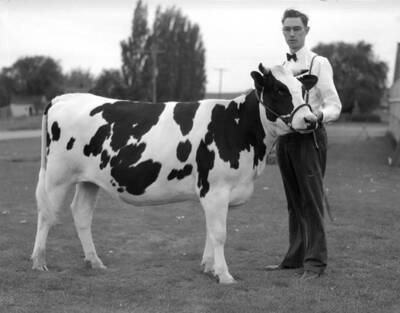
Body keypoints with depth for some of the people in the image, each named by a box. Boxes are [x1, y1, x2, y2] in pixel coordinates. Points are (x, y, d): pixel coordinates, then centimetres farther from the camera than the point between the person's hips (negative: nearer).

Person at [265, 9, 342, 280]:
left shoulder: (319, 63, -3)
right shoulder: (282, 67, 16)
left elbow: (334, 106, -9)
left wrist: (319, 115, -29)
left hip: (310, 137, -6)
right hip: (285, 138, 6)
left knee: (311, 201, -7)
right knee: (294, 202, 12)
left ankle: (315, 262, -3)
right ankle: (296, 258, 18)